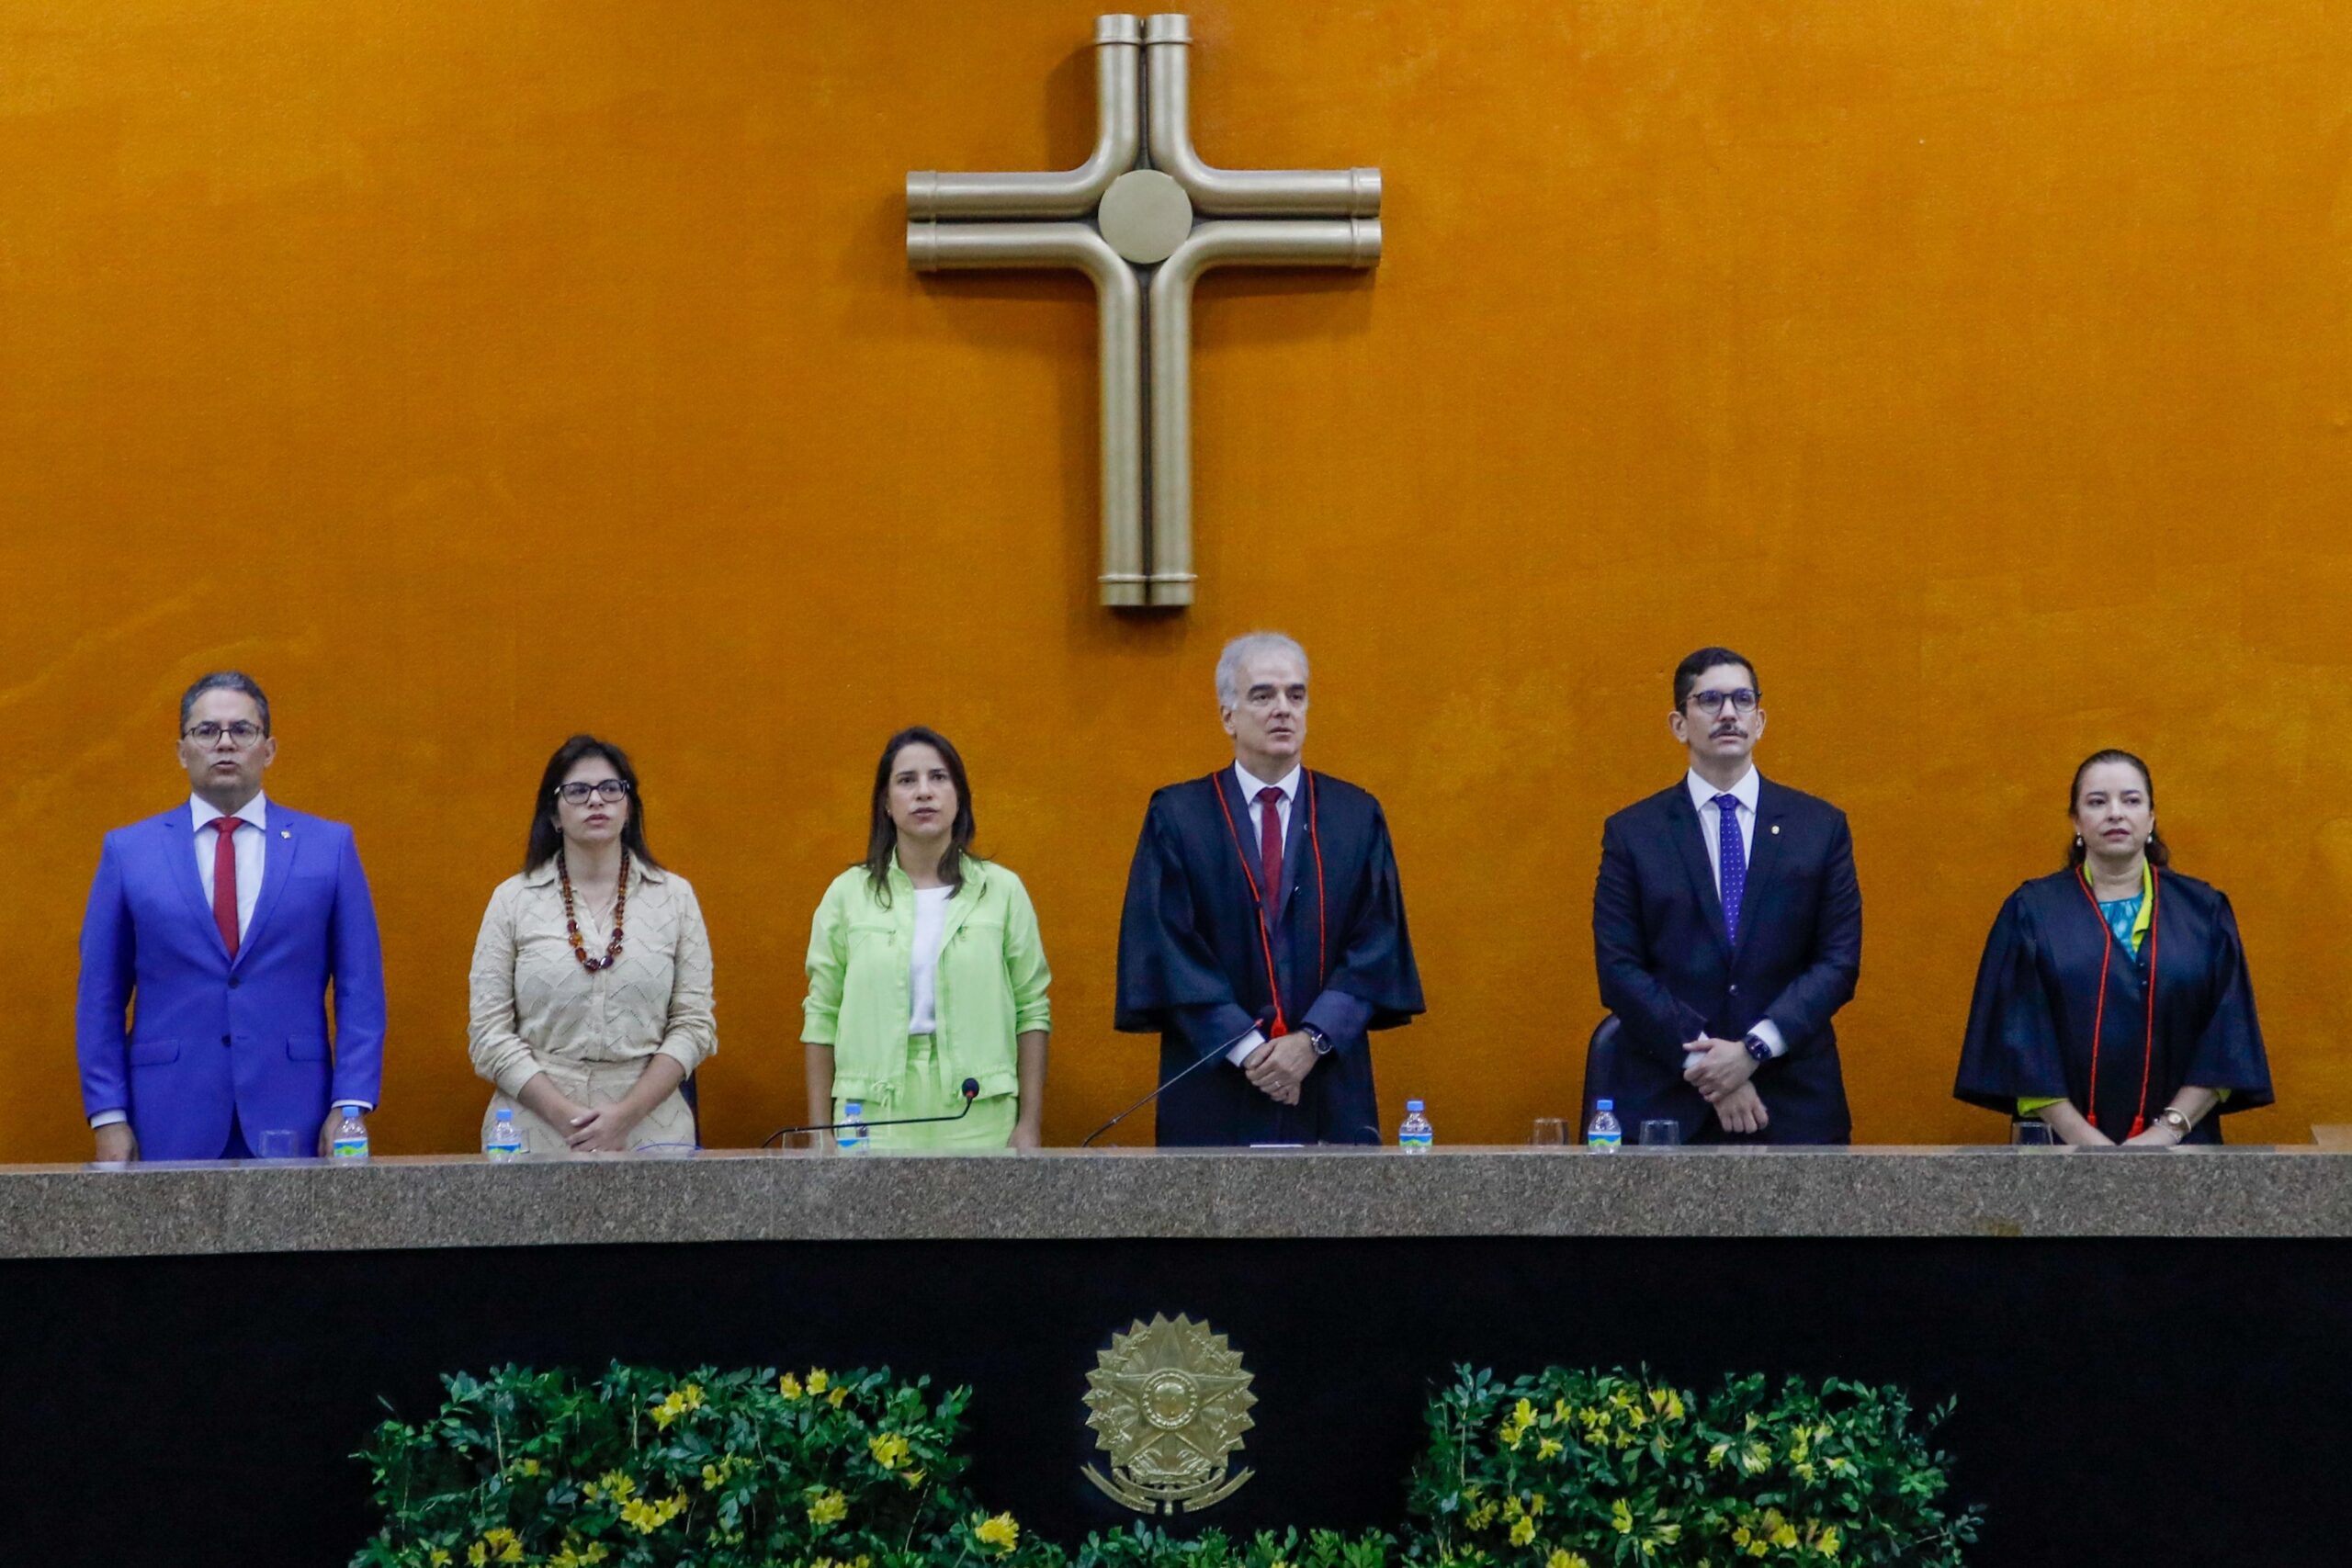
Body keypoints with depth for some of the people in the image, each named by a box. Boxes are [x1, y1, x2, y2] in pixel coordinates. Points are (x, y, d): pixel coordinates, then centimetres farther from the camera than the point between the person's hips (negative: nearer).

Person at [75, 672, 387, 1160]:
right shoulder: (128, 850, 7)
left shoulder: (331, 846, 6)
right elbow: (100, 998, 7)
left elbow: (361, 989, 4)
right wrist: (108, 1117, -1)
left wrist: (351, 1106, -5)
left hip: (292, 1120, 0)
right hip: (171, 1126, 0)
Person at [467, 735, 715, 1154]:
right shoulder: (512, 900, 5)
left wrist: (625, 1116, -11)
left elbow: (694, 1024, 2)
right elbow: (489, 1033, 0)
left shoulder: (674, 896, 6)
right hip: (534, 1131, 0)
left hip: (650, 1130, 1)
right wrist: (566, 1116, -12)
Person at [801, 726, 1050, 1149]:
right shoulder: (847, 894, 6)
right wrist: (820, 1131, 4)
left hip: (978, 1119, 0)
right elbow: (822, 1018, 7)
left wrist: (1030, 1124, 0)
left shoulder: (1002, 890, 5)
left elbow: (1031, 1013, 5)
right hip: (873, 1119, 0)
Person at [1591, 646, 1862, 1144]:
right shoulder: (1631, 833, 3)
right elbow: (1619, 970, -3)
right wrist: (1704, 1064, -12)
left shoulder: (1822, 827, 5)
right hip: (1669, 1101, -1)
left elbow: (1839, 962, 0)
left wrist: (1754, 1049, -12)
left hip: (1795, 1103, 1)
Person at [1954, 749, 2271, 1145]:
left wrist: (2167, 1130, -12)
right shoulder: (2031, 913, -1)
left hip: (2178, 1147, 1)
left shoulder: (2204, 912, 3)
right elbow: (2018, 1040, -6)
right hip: (2065, 1148, -1)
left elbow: (2226, 1040, -1)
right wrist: (2085, 1140, -14)